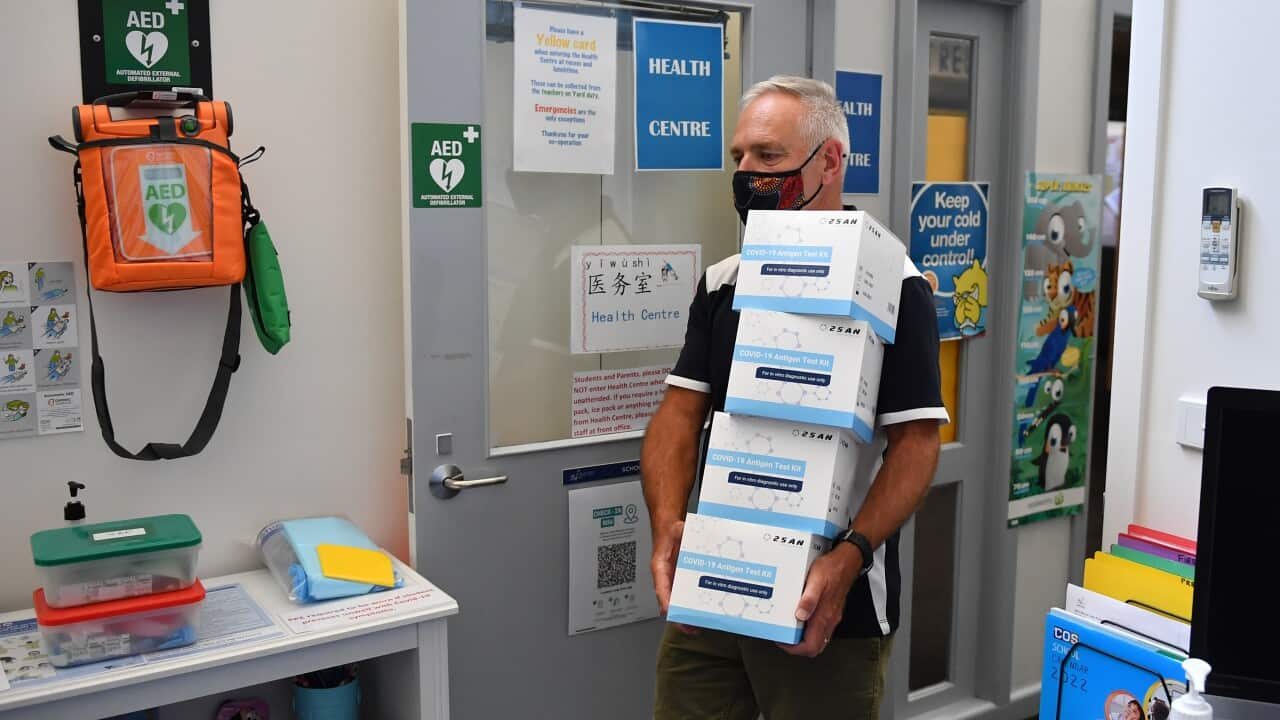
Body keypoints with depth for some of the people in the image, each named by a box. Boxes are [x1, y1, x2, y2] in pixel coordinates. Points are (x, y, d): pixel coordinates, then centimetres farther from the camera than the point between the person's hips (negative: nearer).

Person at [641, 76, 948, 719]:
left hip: (830, 604, -5)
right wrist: (667, 523, -15)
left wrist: (849, 558, -27)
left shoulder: (892, 286, -9)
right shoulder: (721, 283, 8)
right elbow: (681, 412, 2)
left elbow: (915, 440, -14)